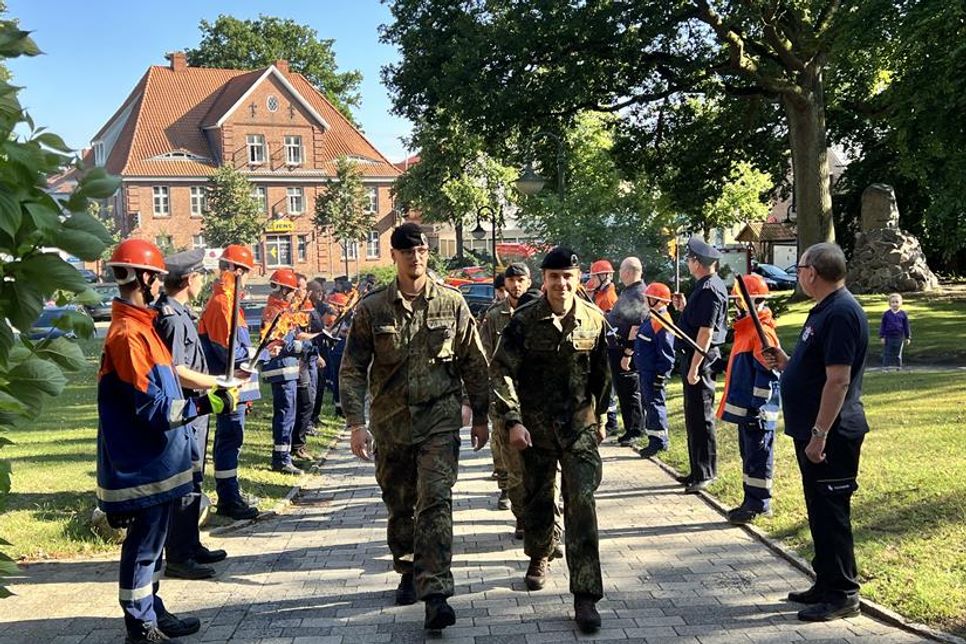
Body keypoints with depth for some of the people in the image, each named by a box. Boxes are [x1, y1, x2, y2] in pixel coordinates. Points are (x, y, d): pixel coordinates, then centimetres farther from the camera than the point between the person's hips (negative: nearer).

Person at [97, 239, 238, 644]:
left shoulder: (139, 325, 10)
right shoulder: (128, 334, -21)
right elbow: (153, 408, -24)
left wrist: (209, 395, 15)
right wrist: (207, 404, -21)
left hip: (154, 460, 10)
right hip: (144, 465, -10)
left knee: (151, 539, 19)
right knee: (144, 545, 2)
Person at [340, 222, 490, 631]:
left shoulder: (451, 303, 0)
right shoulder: (372, 308, -1)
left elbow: (474, 363, 6)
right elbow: (352, 369, -2)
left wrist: (480, 417, 7)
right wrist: (356, 423, -10)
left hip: (439, 418, -1)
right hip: (390, 422, 2)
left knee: (435, 502, -11)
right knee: (399, 506, 14)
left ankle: (434, 593, -10)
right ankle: (409, 573, 34)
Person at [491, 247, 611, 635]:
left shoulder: (594, 320, -1)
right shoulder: (524, 321, -8)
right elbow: (501, 371, -10)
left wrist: (600, 417, 17)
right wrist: (513, 420, -19)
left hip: (579, 427, 0)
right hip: (534, 427, 0)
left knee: (582, 503, -9)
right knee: (537, 498, 15)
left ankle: (585, 595, -6)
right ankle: (539, 558, 44)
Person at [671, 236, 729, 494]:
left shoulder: (709, 290, -18)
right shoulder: (706, 285, 14)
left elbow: (706, 331, -22)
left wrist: (694, 366, -23)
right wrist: (684, 308, 10)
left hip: (701, 358, -11)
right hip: (694, 356, 11)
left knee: (701, 417, -4)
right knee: (694, 417, 16)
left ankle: (705, 474, 3)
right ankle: (699, 471, 25)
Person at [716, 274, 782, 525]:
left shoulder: (762, 332, -17)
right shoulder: (745, 328, 14)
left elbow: (767, 374, -21)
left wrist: (758, 407, -22)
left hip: (757, 411, -10)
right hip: (744, 408, 10)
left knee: (757, 457, -2)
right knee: (748, 455, 16)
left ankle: (759, 504, 6)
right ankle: (752, 501, 25)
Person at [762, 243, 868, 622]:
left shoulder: (841, 313, -18)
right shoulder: (825, 309, 14)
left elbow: (838, 380, -24)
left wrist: (820, 433, -24)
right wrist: (786, 364, 10)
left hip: (831, 435, -10)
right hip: (813, 432, 10)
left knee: (830, 513, -2)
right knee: (820, 512, 17)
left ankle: (843, 594, 8)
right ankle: (827, 584, 27)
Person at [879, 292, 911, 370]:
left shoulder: (903, 314, 1)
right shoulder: (886, 314, -2)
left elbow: (906, 326, 6)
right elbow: (882, 326, 1)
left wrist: (908, 337, 6)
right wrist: (882, 336, -3)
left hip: (899, 338, 1)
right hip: (888, 337, -1)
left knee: (898, 354, 8)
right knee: (887, 354, 1)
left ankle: (898, 368, 17)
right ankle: (885, 368, 5)